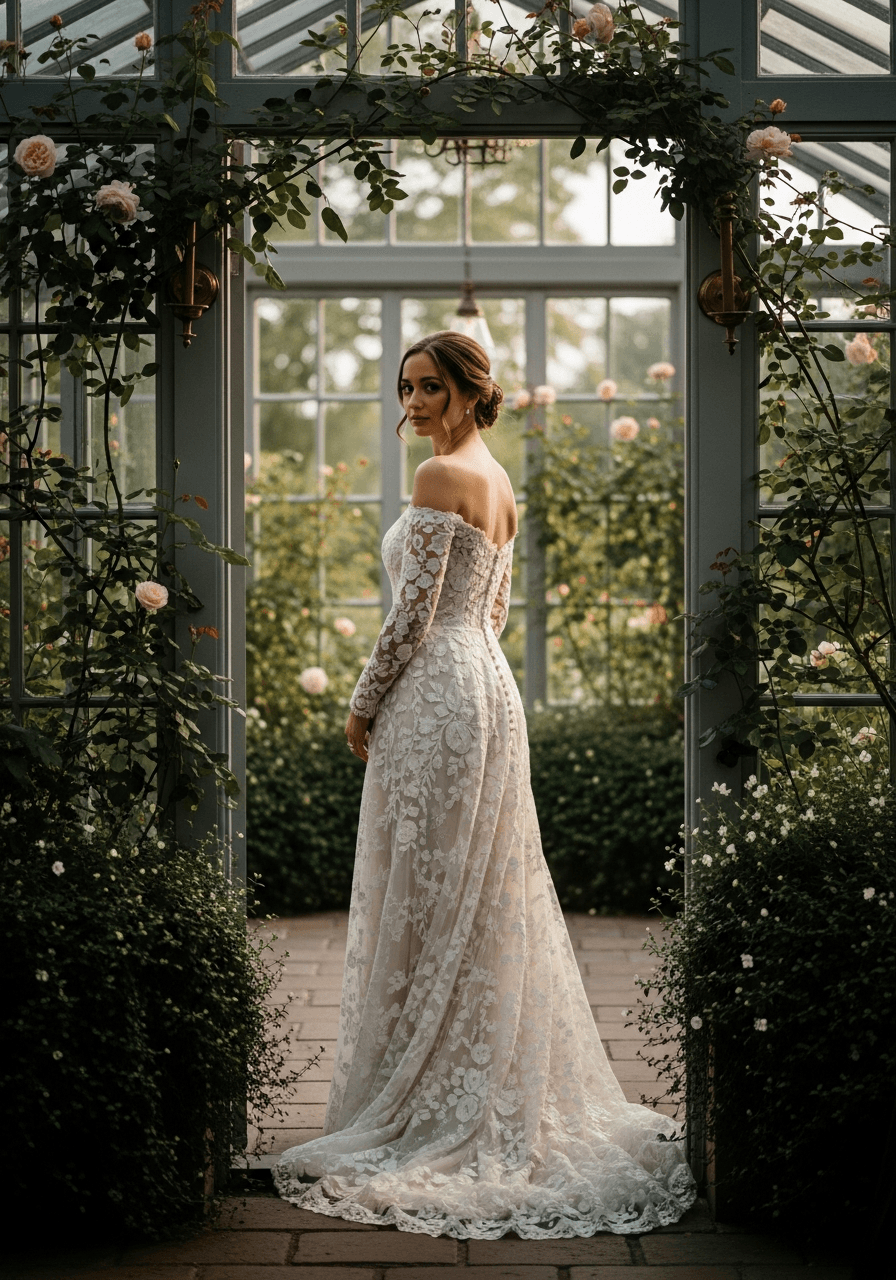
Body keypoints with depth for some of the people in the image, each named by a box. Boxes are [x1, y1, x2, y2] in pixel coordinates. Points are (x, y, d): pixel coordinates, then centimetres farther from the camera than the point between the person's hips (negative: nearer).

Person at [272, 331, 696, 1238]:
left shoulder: (440, 475, -13)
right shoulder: (499, 482, 15)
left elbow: (414, 611, -17)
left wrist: (362, 706, -7)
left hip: (434, 696, -9)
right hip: (490, 686, 9)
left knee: (423, 901, -3)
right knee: (487, 898, 12)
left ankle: (421, 1108, 3)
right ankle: (502, 1094, 19)